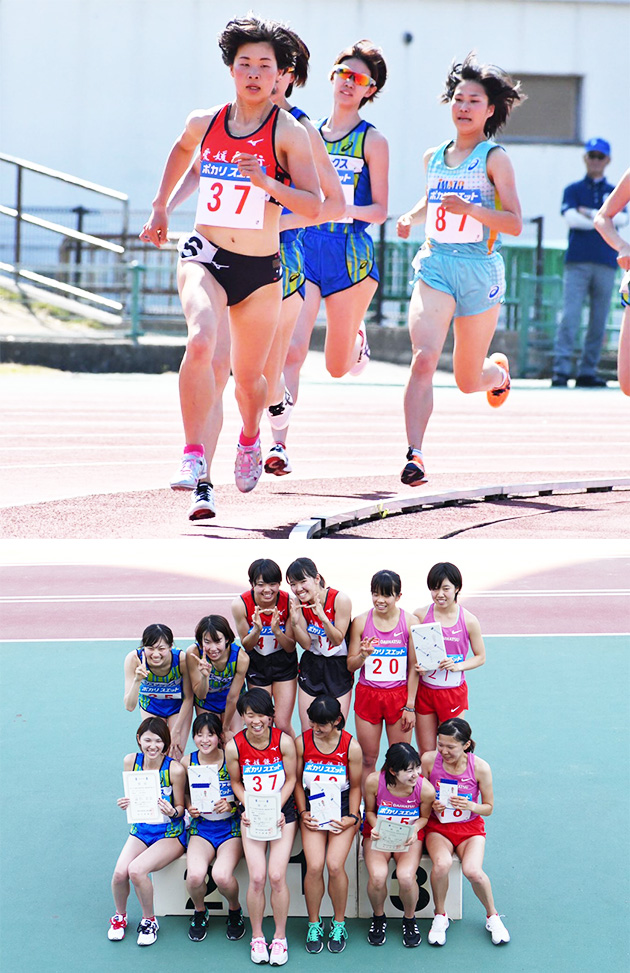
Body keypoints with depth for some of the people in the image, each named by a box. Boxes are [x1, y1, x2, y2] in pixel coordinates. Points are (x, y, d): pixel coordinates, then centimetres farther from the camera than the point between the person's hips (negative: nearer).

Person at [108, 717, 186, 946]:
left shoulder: (175, 770, -16)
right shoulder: (131, 761, -4)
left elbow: (180, 807, -6)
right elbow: (131, 797, 8)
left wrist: (172, 811, -29)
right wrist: (125, 804, -15)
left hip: (170, 834, -4)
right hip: (141, 830, 4)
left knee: (136, 870, -28)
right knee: (120, 872, -22)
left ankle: (149, 920, -1)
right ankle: (119, 916, 10)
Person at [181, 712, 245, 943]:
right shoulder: (188, 762, 1)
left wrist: (231, 804, -18)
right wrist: (190, 807, -6)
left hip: (230, 826, -2)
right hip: (201, 827, 2)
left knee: (222, 876, -29)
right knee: (195, 875, -27)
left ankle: (234, 909, 7)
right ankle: (200, 911, 8)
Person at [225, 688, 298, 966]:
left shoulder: (284, 742, -12)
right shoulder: (234, 747, -9)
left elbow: (290, 779, -1)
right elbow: (236, 782, 5)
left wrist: (277, 809, -12)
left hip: (282, 813, -1)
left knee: (277, 876, -11)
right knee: (257, 877, -11)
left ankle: (280, 937, 6)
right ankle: (257, 937, 8)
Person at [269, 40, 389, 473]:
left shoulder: (372, 141, 0)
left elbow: (380, 210, -3)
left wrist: (347, 209, -20)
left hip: (350, 251, -2)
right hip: (303, 246, 2)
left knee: (337, 368, 10)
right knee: (292, 348, -17)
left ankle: (357, 340, 46)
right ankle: (280, 442, -17)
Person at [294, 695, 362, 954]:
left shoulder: (351, 746, -9)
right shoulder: (302, 742, -5)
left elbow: (355, 787, 3)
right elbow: (298, 781, 6)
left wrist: (351, 817, -6)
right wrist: (303, 812, -3)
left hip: (341, 808, -1)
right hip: (312, 807, 1)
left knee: (335, 865, -19)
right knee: (314, 866, -18)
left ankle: (339, 923, 3)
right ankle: (314, 924, 3)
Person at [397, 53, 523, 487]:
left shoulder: (495, 158, -5)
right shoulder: (434, 157, 10)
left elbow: (515, 223, -12)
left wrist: (469, 208, -26)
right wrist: (410, 219, 10)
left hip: (480, 270, -2)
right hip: (435, 266, 3)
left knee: (468, 381, 11)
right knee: (423, 360, -22)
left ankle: (498, 370, 48)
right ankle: (415, 455, -27)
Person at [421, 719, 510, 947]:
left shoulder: (480, 768, -10)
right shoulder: (429, 760, -9)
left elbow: (488, 808, 1)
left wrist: (469, 806, -20)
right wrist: (431, 806, -20)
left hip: (470, 827, 0)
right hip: (438, 827, 0)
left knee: (472, 870, -29)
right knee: (441, 864, -33)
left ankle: (492, 915, 1)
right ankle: (440, 916, -6)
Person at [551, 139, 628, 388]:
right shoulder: (573, 190, 12)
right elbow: (571, 218, -6)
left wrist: (590, 213, -5)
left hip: (605, 264, 3)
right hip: (577, 262, -3)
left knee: (599, 321, 1)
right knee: (570, 316, -13)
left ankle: (587, 372, 5)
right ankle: (561, 370, -18)